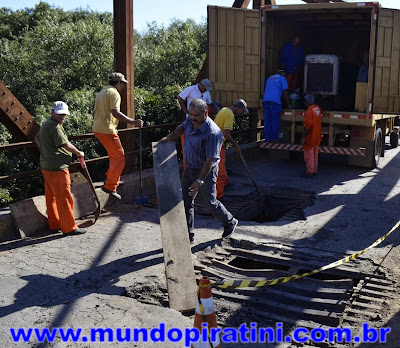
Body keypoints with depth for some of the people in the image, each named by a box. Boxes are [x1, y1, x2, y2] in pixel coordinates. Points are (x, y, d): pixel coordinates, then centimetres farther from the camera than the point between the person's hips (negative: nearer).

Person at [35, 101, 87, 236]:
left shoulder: (46, 124, 17)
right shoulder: (55, 126, -17)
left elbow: (37, 138, 33)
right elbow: (65, 144, -23)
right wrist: (78, 153, -9)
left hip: (46, 166, 11)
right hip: (57, 168, -11)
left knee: (51, 196, 16)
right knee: (64, 197, -6)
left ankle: (54, 224, 26)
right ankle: (69, 228, -2)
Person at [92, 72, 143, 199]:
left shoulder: (101, 93, 19)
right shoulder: (114, 93, -11)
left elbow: (94, 112, 24)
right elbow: (115, 112, -25)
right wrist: (133, 122, -26)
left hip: (97, 129, 10)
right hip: (107, 131, -10)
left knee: (115, 154, 24)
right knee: (119, 158, -5)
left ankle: (111, 178, 33)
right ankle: (110, 186, -7)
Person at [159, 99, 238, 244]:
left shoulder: (213, 133, -27)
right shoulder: (190, 121, -3)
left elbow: (210, 160, -27)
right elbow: (182, 127, 25)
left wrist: (199, 180, -28)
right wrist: (169, 137, 17)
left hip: (206, 171, -7)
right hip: (189, 169, 7)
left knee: (210, 203, 3)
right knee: (185, 202, 5)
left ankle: (230, 222, 31)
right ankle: (187, 235, 15)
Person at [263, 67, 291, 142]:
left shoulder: (269, 78, 27)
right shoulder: (282, 78, 8)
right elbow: (285, 92, 3)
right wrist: (288, 105, 7)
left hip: (265, 100, 6)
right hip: (275, 101, -6)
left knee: (267, 120, 6)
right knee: (275, 120, -1)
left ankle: (267, 138, 6)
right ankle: (274, 138, 0)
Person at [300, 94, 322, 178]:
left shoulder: (308, 112, -23)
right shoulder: (317, 108, 3)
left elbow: (308, 126, -25)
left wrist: (303, 138, -20)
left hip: (310, 137, -8)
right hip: (317, 136, 8)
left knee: (309, 155, 1)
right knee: (315, 154, 17)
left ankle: (309, 172, 7)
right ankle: (315, 170, 26)